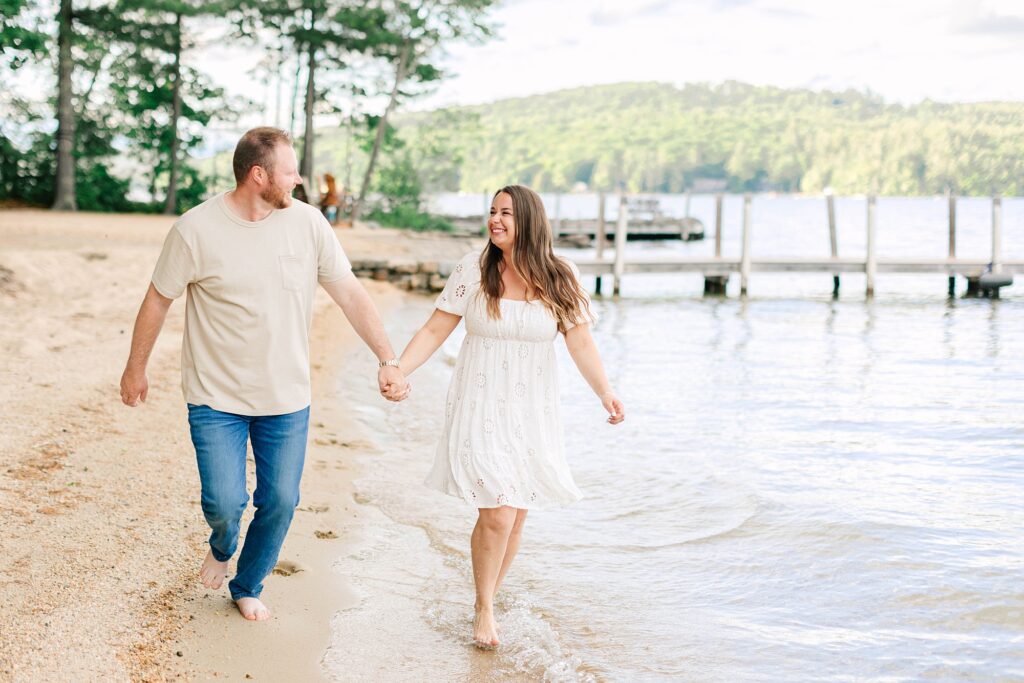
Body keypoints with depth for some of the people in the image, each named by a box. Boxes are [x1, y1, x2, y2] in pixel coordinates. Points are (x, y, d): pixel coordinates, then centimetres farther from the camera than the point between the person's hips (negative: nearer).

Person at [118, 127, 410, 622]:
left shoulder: (307, 223, -6)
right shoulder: (196, 230, -13)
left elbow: (350, 294, -3)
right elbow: (158, 301, -1)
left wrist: (388, 360, -11)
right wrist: (136, 369, 8)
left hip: (287, 400, 3)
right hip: (216, 398, -3)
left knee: (280, 502, 7)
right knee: (224, 503, -8)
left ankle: (248, 587, 33)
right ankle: (221, 548, 30)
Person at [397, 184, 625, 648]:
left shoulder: (559, 278, -2)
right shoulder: (473, 269, -5)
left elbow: (580, 341, -5)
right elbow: (435, 331, -3)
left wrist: (605, 391, -19)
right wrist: (397, 370, -16)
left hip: (531, 413, 2)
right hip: (481, 409, -2)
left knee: (516, 516, 8)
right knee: (497, 514, -12)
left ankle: (487, 602, 31)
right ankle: (484, 610, 10)